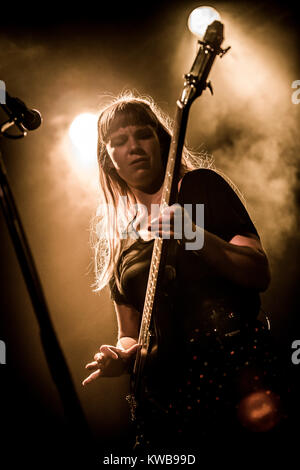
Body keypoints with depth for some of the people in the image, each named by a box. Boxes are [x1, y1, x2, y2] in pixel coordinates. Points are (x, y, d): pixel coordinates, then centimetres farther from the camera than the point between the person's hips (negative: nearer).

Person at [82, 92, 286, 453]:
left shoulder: (200, 186, 8)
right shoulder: (116, 241, 17)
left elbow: (260, 274, -3)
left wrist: (195, 237, -18)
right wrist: (121, 357, -1)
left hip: (233, 359, -3)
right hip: (166, 388, 3)